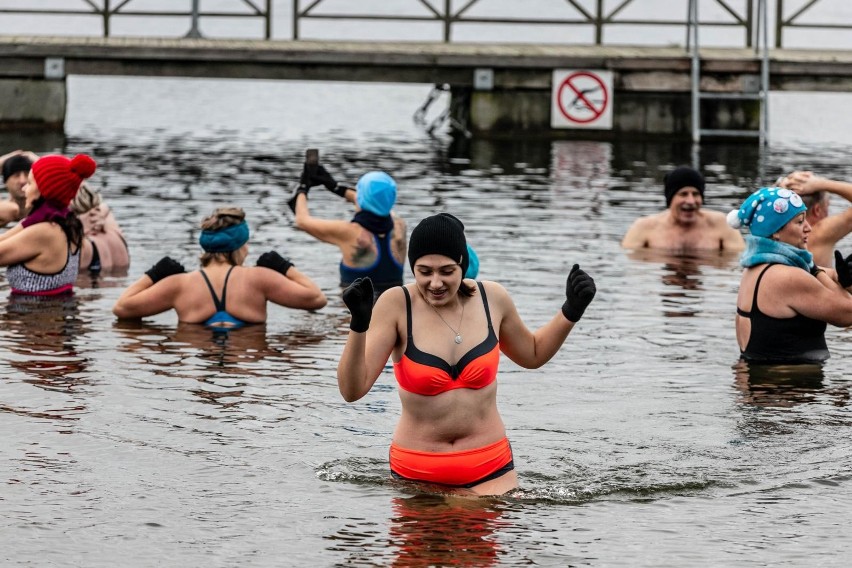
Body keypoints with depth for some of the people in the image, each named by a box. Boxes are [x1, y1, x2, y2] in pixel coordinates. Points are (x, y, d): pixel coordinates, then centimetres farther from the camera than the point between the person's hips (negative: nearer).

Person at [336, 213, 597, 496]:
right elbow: (352, 390, -18)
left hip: (489, 470, 1)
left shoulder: (491, 299, -2)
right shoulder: (397, 305, -12)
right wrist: (359, 322, -31)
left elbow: (533, 354, 19)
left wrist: (571, 311, 5)